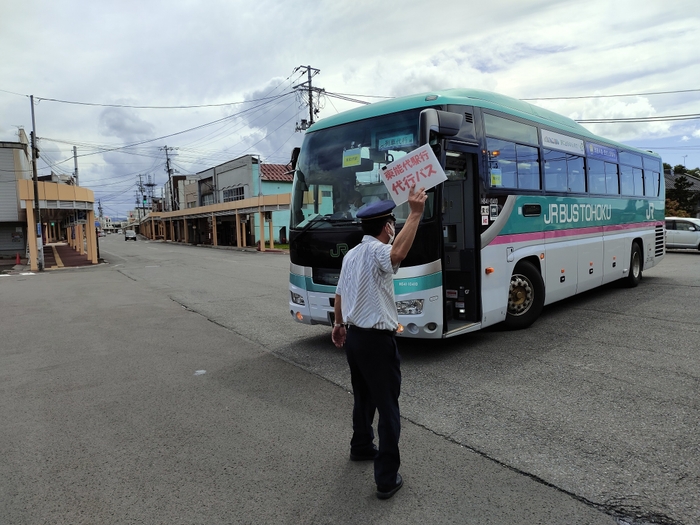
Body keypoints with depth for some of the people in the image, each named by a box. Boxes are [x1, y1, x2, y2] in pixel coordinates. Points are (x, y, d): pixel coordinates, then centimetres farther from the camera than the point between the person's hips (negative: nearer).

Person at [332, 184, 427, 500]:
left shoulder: (351, 255, 10)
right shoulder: (377, 251, -16)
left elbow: (339, 294, 19)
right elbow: (397, 254, -42)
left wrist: (338, 324, 33)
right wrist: (415, 214, -36)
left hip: (353, 337, 9)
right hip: (377, 341, -9)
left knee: (363, 397, 25)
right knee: (387, 408, 1)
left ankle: (361, 447, 44)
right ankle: (387, 479, 8)